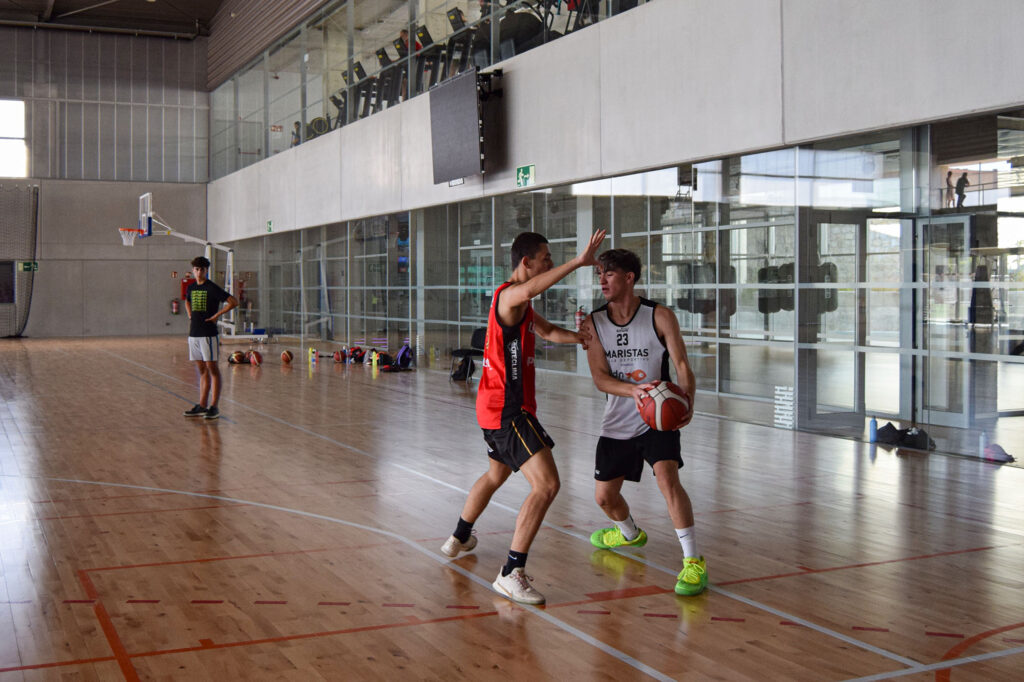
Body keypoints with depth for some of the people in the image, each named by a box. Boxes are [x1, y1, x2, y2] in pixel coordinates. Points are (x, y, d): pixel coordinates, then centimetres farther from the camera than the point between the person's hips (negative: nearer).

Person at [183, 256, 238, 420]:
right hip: (193, 332, 7)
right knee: (202, 370, 11)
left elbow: (234, 301, -15)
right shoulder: (191, 288, 11)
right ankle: (202, 405, 14)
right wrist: (190, 316, 17)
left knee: (212, 368, -4)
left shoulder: (212, 288, -9)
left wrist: (217, 315, -13)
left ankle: (214, 407, -2)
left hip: (208, 333, -7)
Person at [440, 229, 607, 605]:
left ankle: (459, 538, 51)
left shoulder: (520, 305, 15)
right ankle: (511, 574, -18)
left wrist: (587, 338, 16)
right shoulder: (508, 296, -18)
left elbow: (548, 331, 29)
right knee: (546, 484, -18)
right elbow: (529, 290, -43)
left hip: (498, 406, 11)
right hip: (508, 410, -11)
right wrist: (578, 262, -46)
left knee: (496, 474, 31)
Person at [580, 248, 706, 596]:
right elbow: (600, 378, -11)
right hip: (617, 423, 4)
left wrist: (686, 403, -32)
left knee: (667, 478, -26)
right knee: (604, 495, 11)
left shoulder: (660, 316, -10)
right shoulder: (593, 323, -3)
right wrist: (633, 391, -31)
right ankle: (630, 534, 45)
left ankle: (693, 561, -18)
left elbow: (682, 365, -12)